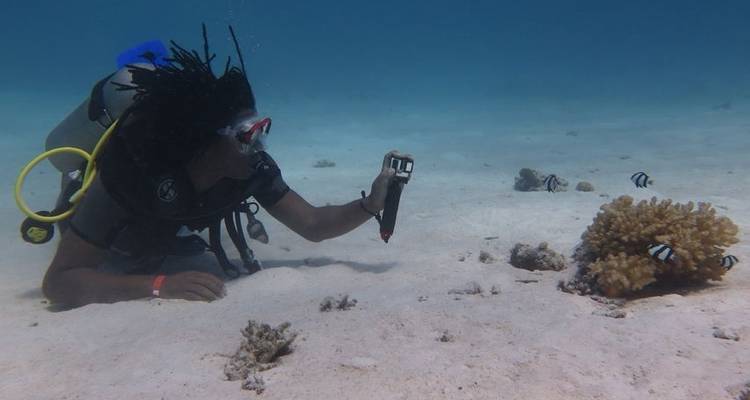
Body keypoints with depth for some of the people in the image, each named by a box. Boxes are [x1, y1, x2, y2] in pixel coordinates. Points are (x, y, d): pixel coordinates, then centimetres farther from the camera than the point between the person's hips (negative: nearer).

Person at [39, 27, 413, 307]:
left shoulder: (251, 167, -33)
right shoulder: (132, 180, -46)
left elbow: (313, 225, -28)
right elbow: (57, 282, -42)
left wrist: (371, 204, -45)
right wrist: (160, 284, -55)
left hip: (162, 234, 3)